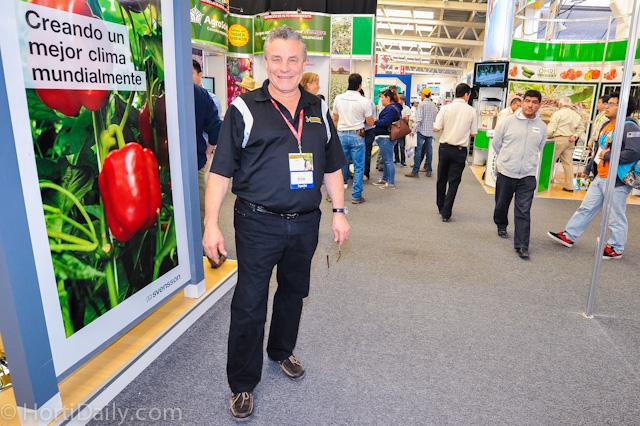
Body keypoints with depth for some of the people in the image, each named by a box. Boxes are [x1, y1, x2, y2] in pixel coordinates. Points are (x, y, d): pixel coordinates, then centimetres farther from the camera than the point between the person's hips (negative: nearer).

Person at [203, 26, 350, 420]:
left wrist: (339, 212, 8)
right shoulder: (245, 109, -6)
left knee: (294, 293, 20)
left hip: (305, 224, 5)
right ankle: (243, 384, 24)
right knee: (249, 304, 4)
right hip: (259, 224, -4)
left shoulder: (319, 110, 8)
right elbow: (221, 171, -6)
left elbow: (332, 168, 13)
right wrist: (211, 224, -11)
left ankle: (282, 351, 45)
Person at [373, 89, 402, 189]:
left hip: (386, 137, -11)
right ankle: (385, 179, 28)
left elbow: (385, 122, -25)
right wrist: (377, 121, 5)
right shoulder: (392, 107, 17)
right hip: (386, 137, 11)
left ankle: (391, 183, -2)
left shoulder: (391, 108, -17)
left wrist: (374, 121, -13)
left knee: (388, 160, -7)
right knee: (386, 160, 18)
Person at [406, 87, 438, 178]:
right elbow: (435, 119, 10)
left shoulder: (422, 104, -9)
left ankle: (415, 172, -4)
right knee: (429, 151, 10)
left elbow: (419, 119, -15)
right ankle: (428, 170, 15)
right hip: (430, 131, 6)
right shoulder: (434, 106, 9)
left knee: (418, 151, -3)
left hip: (421, 130, -6)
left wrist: (414, 129, -11)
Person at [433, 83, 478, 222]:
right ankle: (446, 213, 4)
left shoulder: (446, 108, -5)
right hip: (460, 150, -1)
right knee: (454, 181, 5)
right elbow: (473, 133, -1)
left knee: (441, 179, 16)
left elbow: (436, 128, -10)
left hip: (445, 147, 1)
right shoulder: (471, 111, -5)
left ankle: (441, 207, 30)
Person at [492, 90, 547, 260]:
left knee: (523, 211, -3)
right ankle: (501, 226, 44)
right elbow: (496, 143, 6)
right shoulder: (507, 121, -6)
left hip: (528, 176, 1)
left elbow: (538, 149, 17)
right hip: (505, 173, 0)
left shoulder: (542, 127, 2)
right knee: (501, 204, 16)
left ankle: (522, 245, 2)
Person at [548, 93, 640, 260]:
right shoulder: (606, 125, 13)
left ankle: (616, 248, 20)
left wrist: (608, 156, -19)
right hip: (600, 178, 9)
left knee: (616, 217, 5)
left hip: (616, 181, -9)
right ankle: (569, 236, 23)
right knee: (586, 208, 14)